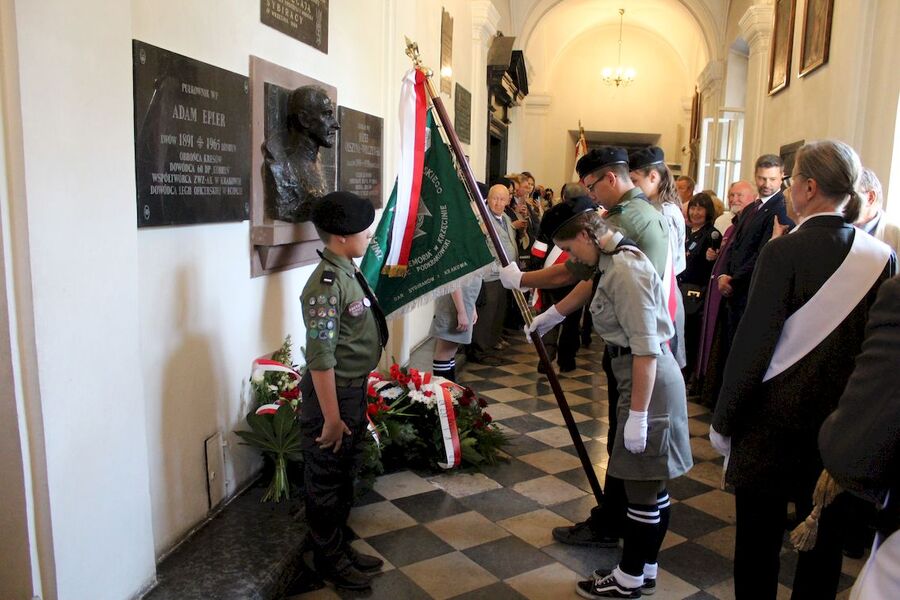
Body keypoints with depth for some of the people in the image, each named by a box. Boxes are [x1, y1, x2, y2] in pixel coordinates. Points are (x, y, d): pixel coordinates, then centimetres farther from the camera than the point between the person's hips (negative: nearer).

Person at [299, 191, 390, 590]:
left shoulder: (349, 272, 5)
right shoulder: (327, 284, -23)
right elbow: (320, 359, -25)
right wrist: (331, 417, -21)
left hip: (355, 390, 9)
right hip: (331, 393, -9)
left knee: (345, 475, 22)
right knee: (325, 479, 10)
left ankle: (340, 546, 40)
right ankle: (328, 559, 28)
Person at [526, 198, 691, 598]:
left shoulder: (625, 270, -21)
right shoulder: (613, 259, 8)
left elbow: (646, 348, -24)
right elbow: (589, 286, 29)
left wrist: (637, 415, -22)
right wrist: (548, 317, 41)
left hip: (649, 381, -10)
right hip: (644, 375, 10)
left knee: (643, 485, 3)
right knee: (651, 483, 18)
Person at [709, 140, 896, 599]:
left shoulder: (784, 251, -15)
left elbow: (752, 345, -15)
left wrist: (723, 420, -6)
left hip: (775, 422, -5)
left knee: (759, 541, 8)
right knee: (824, 541, 17)